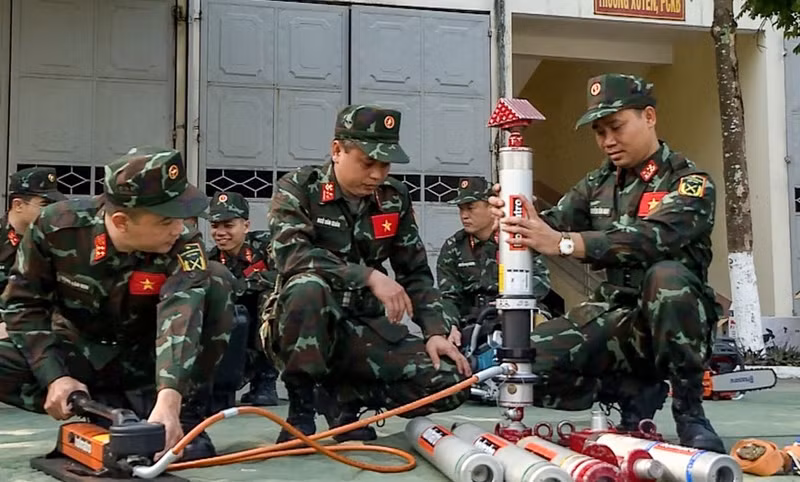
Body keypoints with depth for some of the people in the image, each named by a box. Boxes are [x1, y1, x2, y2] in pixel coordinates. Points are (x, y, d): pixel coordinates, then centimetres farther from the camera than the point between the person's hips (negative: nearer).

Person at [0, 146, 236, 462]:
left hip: (144, 357, -1)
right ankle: (112, 413, -13)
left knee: (216, 281, -27)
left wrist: (168, 402, -58)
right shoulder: (57, 226, -21)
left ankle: (186, 418, -19)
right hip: (77, 352, 2)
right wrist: (55, 377, -25)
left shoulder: (183, 248, -26)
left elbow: (182, 318, -41)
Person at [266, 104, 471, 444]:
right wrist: (369, 276, -30)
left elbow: (416, 273, 10)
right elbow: (292, 256, -24)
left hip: (366, 326, 4)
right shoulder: (296, 190, -7)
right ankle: (300, 411, -19)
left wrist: (435, 332, -4)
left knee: (450, 383, -16)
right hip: (305, 327, -4)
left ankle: (342, 396, 4)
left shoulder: (394, 198, 6)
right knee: (308, 287, -38)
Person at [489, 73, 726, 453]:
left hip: (676, 321, -4)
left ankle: (689, 410, -19)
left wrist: (563, 243, -40)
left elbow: (653, 237, -27)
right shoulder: (597, 185, 12)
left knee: (666, 276, -38)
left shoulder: (689, 181, -8)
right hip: (614, 315, 5)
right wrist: (521, 220, -29)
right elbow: (556, 224, -4)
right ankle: (633, 391, 4)